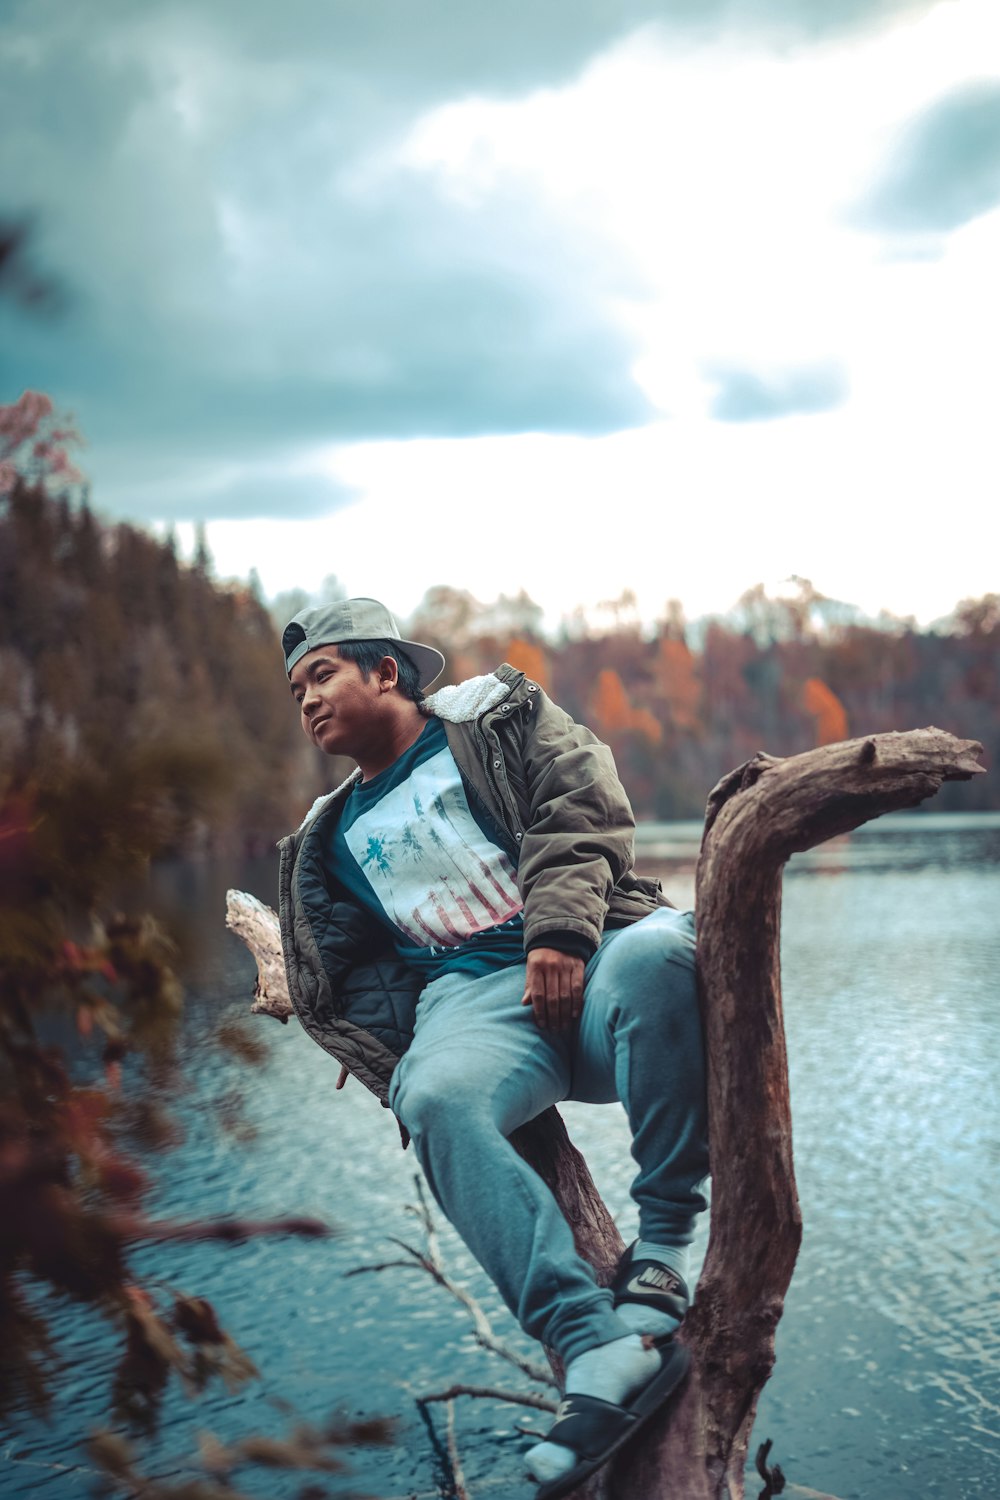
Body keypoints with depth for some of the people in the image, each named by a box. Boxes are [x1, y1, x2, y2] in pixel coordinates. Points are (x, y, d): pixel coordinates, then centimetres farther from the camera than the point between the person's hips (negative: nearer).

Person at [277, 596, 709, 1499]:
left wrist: (561, 930, -16)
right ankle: (600, 1346, -44)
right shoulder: (331, 840, 29)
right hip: (471, 998, 2)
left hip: (587, 956, -2)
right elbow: (349, 977, 26)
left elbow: (579, 808, 2)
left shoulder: (492, 717, 17)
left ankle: (664, 1248, -29)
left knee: (661, 949, -39)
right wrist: (395, 1054, 4)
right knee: (438, 1100, -35)